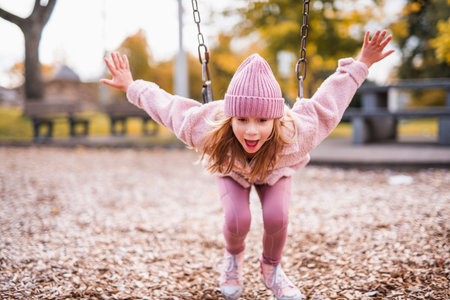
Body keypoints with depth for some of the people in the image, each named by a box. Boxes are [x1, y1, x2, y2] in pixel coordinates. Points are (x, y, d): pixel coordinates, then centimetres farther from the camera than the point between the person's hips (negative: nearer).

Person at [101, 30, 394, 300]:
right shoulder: (204, 129, -44)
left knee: (276, 217, -25)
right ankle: (233, 257, 15)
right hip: (231, 169, 0)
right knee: (237, 220, -24)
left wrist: (360, 65, -23)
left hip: (275, 170, 0)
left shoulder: (296, 135, -46)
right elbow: (167, 104, -26)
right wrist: (132, 87, -12)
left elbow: (326, 101, -28)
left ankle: (271, 268, 9)